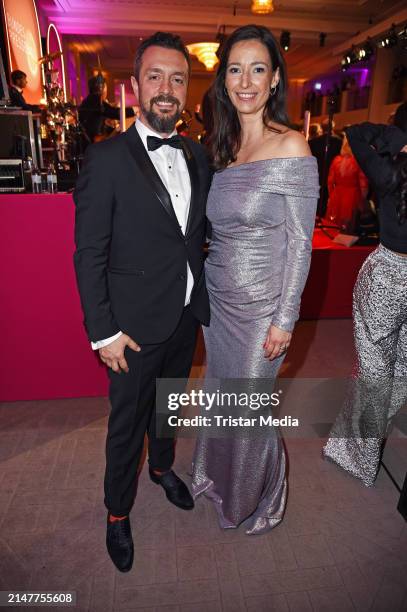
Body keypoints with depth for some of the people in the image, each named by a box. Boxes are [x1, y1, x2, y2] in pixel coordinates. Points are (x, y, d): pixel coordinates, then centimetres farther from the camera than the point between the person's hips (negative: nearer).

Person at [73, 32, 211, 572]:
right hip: (136, 325, -5)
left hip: (187, 316, 5)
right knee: (127, 422, 13)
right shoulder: (106, 159, -13)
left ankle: (162, 466, 53)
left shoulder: (198, 156, 4)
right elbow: (89, 254, -13)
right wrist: (103, 332, -14)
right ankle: (118, 512, 38)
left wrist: (202, 297, 6)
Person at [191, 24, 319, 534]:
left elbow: (299, 244, -13)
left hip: (261, 304, -6)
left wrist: (284, 320, -14)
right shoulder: (221, 147, 6)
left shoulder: (291, 147, -13)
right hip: (216, 297, 6)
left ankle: (256, 497, 43)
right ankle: (219, 474, 51)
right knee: (220, 392, 22)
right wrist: (200, 291, 10)